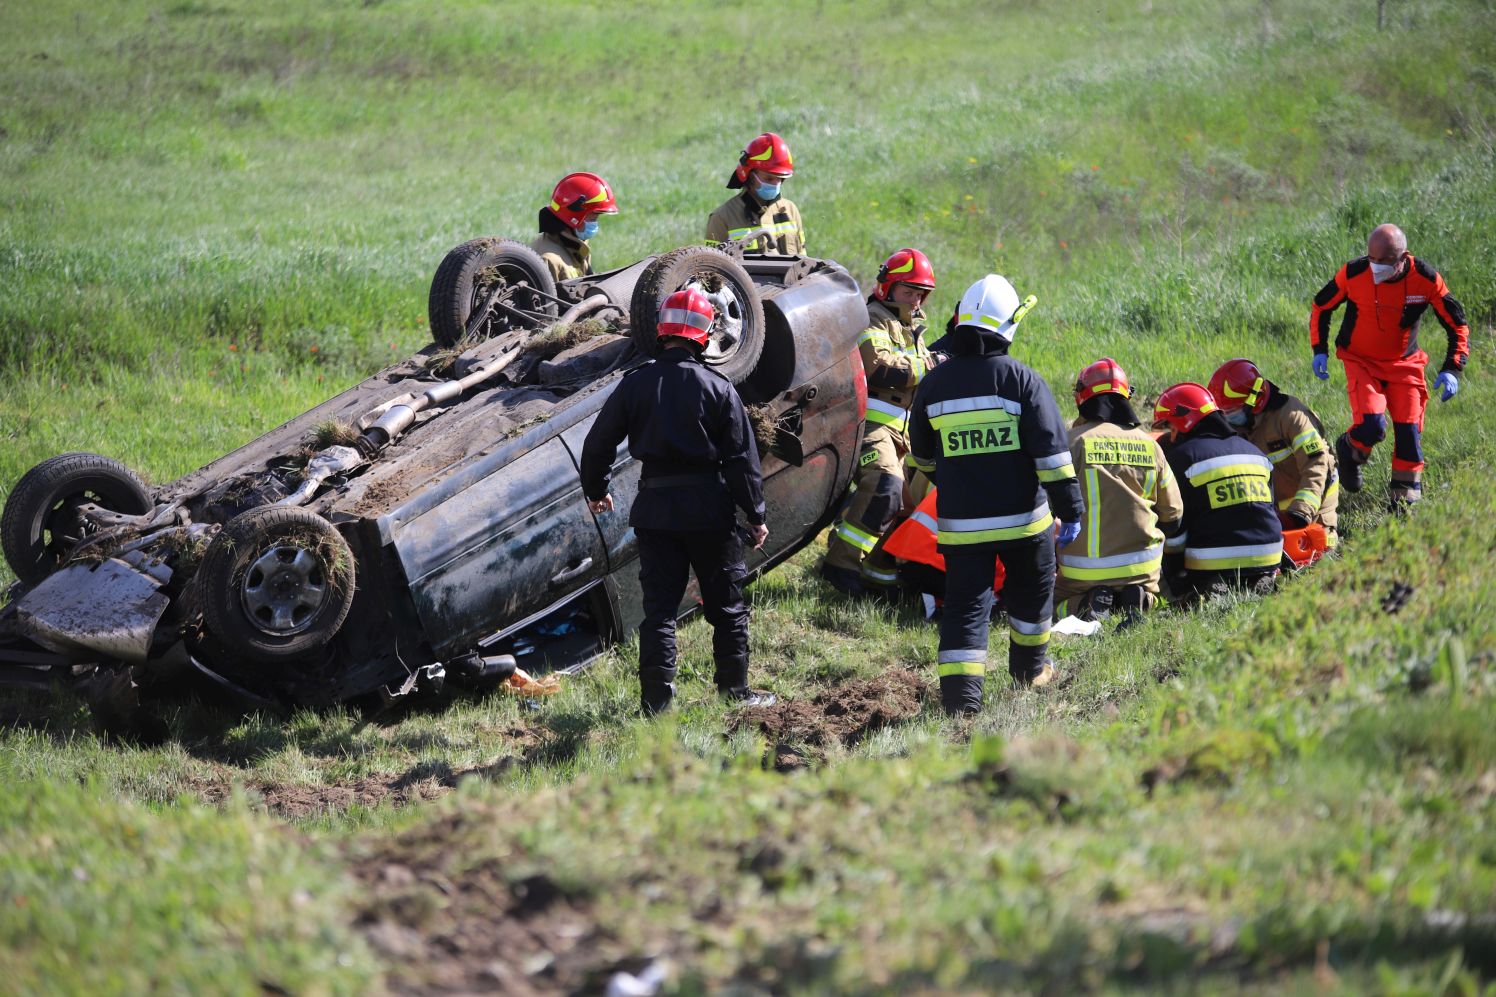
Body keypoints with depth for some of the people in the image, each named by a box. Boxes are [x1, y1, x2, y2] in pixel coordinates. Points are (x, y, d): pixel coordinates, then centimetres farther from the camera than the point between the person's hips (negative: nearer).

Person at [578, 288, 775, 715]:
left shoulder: (635, 384, 1)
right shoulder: (717, 388, -5)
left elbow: (599, 443, 7)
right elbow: (742, 457, -6)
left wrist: (595, 490, 24)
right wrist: (755, 515, 1)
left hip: (655, 507, 2)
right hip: (710, 509, -2)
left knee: (659, 606, 6)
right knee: (726, 603, 11)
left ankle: (656, 698, 1)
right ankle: (735, 690, 16)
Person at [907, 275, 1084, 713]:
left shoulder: (933, 384, 1)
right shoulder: (1021, 380, -10)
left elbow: (923, 454, 16)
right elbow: (1051, 450, -13)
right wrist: (1070, 508, -7)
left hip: (961, 520, 1)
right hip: (1022, 516, -1)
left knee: (965, 604, 1)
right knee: (1030, 591, 22)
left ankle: (960, 693, -13)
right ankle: (1029, 668, 39)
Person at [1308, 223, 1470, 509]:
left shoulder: (1426, 279, -18)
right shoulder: (1353, 274, -19)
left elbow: (1457, 325, -7)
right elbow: (1321, 306, 2)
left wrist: (1451, 370, -17)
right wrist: (1320, 350, -5)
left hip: (1404, 364, 2)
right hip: (1361, 361, -2)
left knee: (1409, 431, -3)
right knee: (1371, 426, -20)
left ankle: (1403, 500, 14)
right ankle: (1348, 449, 16)